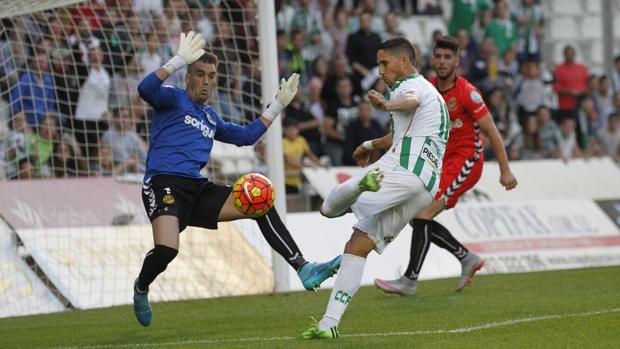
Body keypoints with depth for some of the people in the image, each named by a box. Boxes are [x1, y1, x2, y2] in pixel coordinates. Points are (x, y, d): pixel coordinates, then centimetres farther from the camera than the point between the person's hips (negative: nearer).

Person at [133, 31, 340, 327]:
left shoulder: (210, 118, 26)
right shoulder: (173, 99, 3)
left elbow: (246, 136, 33)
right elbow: (146, 89, -18)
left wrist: (278, 105, 32)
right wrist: (179, 59, -24)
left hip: (198, 191, 7)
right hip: (164, 183, -7)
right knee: (166, 249, -30)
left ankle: (303, 269, -9)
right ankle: (141, 288, 4)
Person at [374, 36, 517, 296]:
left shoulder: (466, 92, -14)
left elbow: (491, 131, -12)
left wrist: (505, 170, -14)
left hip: (466, 160, -8)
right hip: (445, 160, 8)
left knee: (423, 214, -18)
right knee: (419, 218, 4)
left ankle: (409, 280, -16)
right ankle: (467, 258, 17)